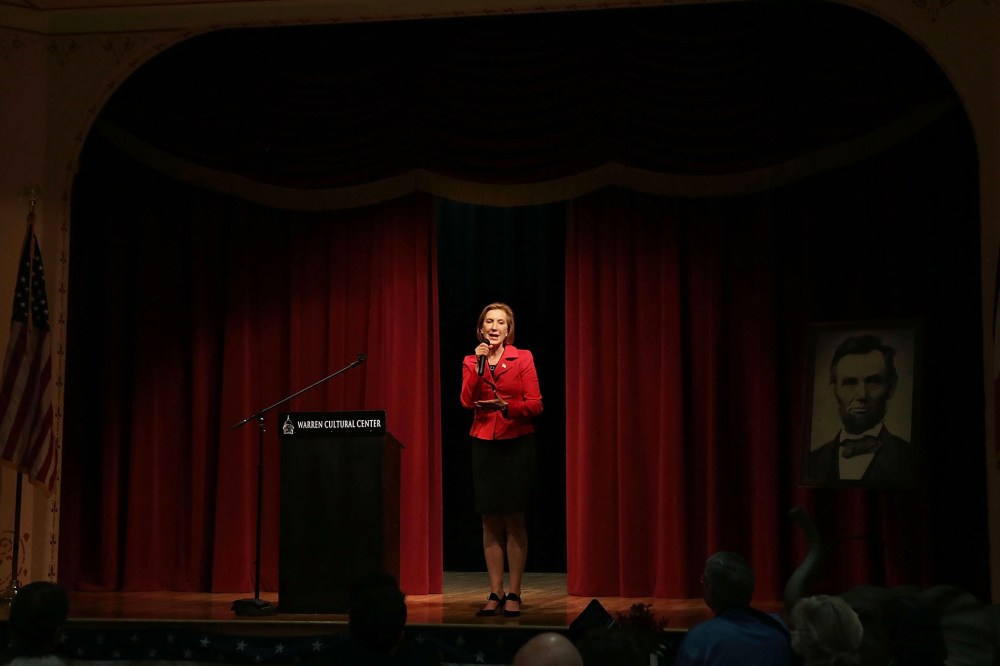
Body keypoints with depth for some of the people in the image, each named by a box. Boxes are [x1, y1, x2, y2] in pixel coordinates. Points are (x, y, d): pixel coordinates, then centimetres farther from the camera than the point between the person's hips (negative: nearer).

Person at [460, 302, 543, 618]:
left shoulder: (523, 358, 1)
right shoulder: (471, 362, 9)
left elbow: (535, 404, -4)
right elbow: (467, 402, -6)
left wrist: (506, 406, -21)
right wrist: (478, 365, -13)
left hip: (517, 444, -2)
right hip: (484, 444, 3)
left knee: (514, 520, -3)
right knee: (490, 522, 3)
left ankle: (514, 594, 3)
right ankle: (495, 593, 9)